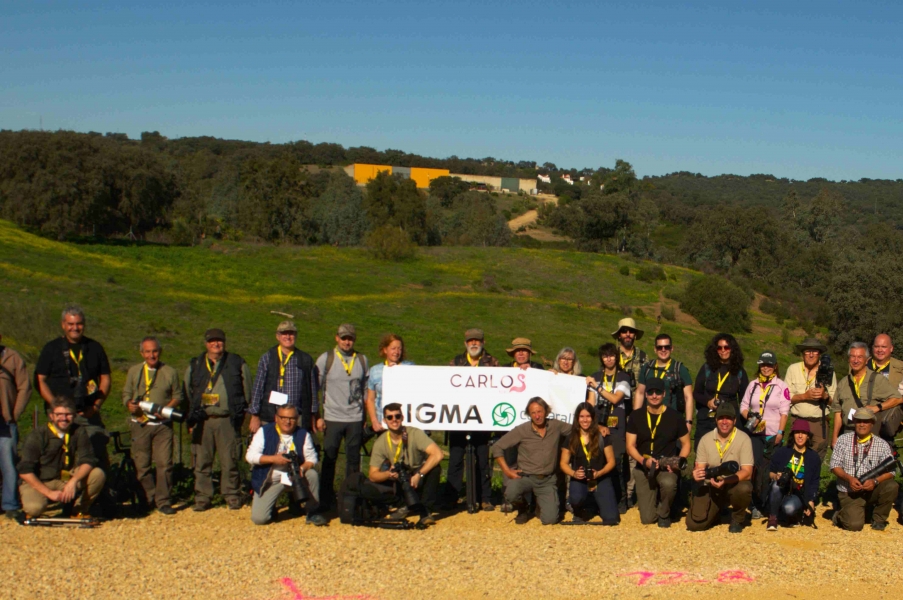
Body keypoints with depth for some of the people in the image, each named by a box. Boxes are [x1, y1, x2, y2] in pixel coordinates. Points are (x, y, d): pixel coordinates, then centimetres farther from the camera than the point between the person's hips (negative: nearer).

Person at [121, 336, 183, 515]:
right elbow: (126, 394, 14)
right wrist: (130, 405, -8)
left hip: (163, 425, -1)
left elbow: (178, 396, 8)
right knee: (141, 465, 2)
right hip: (140, 424, 2)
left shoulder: (170, 372, 7)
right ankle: (150, 497, 15)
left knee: (164, 463, -6)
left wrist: (167, 408, -11)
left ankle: (163, 501, 0)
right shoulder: (134, 371, 12)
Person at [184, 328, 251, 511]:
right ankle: (202, 498, 11)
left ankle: (232, 496, 11)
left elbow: (247, 391, 9)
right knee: (201, 462, 3)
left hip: (227, 420, -2)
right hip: (202, 421, 2)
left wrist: (241, 415, 4)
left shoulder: (237, 364, 7)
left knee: (230, 461, -1)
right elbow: (187, 394, 16)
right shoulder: (195, 366, 13)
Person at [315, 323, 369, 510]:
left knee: (354, 460, 7)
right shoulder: (325, 359, 0)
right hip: (332, 418, -2)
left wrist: (367, 417, 8)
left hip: (356, 419, 2)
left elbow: (366, 389, 13)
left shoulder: (362, 360, 9)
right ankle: (327, 499, 12)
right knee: (329, 459, 3)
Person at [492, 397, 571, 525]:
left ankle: (539, 502, 24)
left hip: (547, 480, 1)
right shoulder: (521, 430, -7)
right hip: (525, 477, -1)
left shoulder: (556, 426, 0)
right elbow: (497, 447, -3)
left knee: (550, 520, -14)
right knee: (511, 494, -34)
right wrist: (506, 470, -11)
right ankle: (523, 508, 5)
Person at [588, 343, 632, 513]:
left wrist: (597, 386, -9)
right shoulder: (595, 377, 14)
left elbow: (615, 398, -6)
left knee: (617, 463, -9)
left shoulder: (623, 378, 8)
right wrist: (597, 425, -3)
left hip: (617, 428, -2)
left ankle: (622, 499, -1)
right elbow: (590, 403, 8)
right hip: (598, 425, 2)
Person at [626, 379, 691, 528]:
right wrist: (644, 461, -19)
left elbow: (686, 444, 7)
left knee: (668, 483, -40)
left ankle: (664, 513, -6)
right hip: (644, 469, 1)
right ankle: (654, 498, 29)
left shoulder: (675, 417, 0)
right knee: (647, 519, -9)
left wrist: (679, 461, -12)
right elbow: (630, 446, 0)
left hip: (667, 467, -1)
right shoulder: (635, 417, 2)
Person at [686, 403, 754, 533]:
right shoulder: (706, 439, -2)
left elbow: (747, 472, -18)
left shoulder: (743, 439, -11)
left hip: (734, 485, -2)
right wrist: (696, 474, -27)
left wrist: (726, 480, -37)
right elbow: (699, 467, 0)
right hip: (710, 487, 2)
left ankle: (737, 519, -4)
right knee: (694, 524, -16)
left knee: (744, 488, -38)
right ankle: (717, 510, 22)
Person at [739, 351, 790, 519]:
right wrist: (748, 415, -8)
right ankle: (756, 505, 2)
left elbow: (784, 412, -3)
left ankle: (767, 505, 3)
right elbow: (743, 405, 13)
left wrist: (780, 433, -10)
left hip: (773, 435, -3)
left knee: (769, 469, -3)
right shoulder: (753, 385, 12)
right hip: (754, 433, 3)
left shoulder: (781, 386, 1)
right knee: (755, 467, -3)